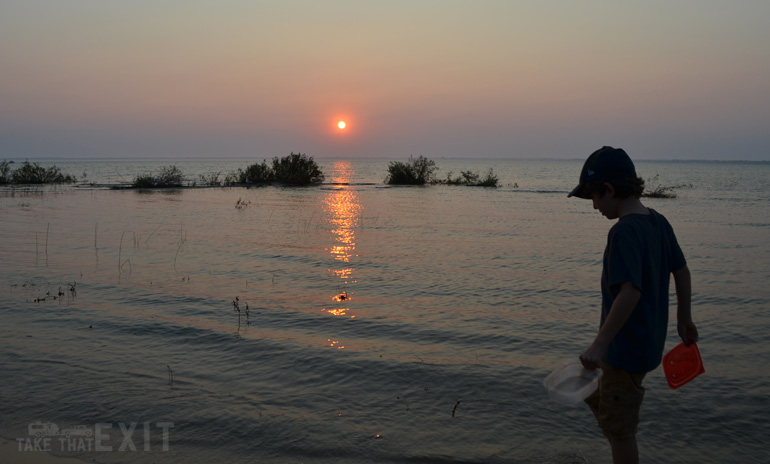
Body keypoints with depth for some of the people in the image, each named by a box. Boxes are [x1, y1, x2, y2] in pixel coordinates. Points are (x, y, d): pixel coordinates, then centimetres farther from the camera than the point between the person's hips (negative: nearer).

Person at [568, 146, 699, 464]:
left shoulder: (624, 232, -23)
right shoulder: (658, 222, 3)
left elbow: (630, 291, -32)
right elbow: (681, 271, 12)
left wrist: (600, 345, -31)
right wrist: (683, 318, 23)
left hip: (627, 349, -9)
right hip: (650, 340, 9)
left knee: (619, 428, 7)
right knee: (597, 399, 26)